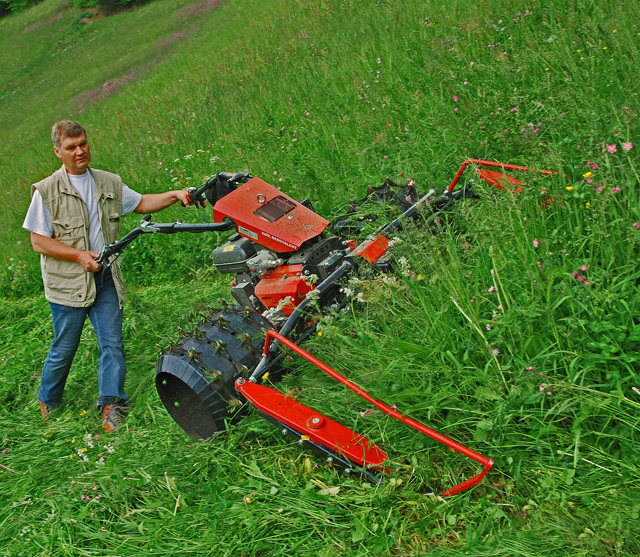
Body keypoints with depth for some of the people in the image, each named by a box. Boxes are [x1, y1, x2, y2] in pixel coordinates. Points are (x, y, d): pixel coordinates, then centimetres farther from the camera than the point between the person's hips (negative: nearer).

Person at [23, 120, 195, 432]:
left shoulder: (109, 183, 9)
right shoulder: (46, 191, -6)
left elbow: (140, 203, 18)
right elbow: (39, 241, -8)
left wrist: (173, 195, 2)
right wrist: (79, 255, -18)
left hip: (106, 278, 4)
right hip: (68, 282, -3)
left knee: (112, 342, -2)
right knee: (65, 347, 6)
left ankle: (112, 404, 4)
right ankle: (48, 402, 28)